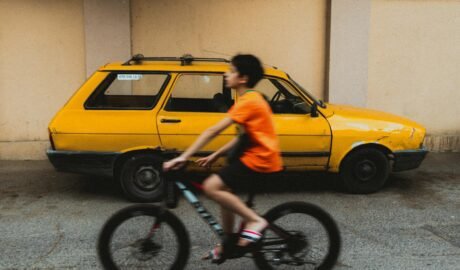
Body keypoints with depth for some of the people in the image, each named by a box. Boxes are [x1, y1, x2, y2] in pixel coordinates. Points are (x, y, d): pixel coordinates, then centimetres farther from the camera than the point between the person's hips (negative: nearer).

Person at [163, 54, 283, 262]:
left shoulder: (247, 101, -17)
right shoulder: (251, 99, 14)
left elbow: (213, 131, -22)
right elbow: (242, 138, 16)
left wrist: (183, 157, -22)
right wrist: (215, 156, 12)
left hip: (259, 160, -10)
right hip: (259, 157, 10)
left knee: (211, 187, -14)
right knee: (224, 191, 14)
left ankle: (255, 221, -6)